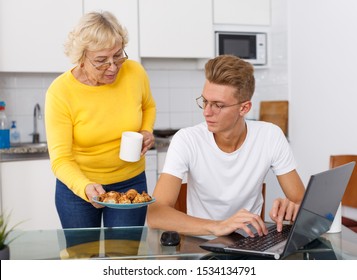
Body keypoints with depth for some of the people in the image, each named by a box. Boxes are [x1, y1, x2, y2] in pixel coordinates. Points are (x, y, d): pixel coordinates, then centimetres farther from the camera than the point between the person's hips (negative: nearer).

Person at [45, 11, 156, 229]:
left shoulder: (134, 72, -14)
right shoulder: (60, 92, -21)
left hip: (130, 182, 1)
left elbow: (148, 107, 9)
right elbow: (60, 159, -23)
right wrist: (86, 187, -40)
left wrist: (146, 131, -10)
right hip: (77, 185, -1)